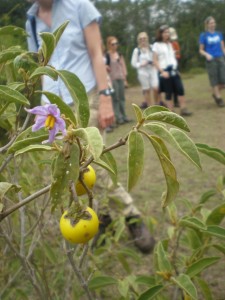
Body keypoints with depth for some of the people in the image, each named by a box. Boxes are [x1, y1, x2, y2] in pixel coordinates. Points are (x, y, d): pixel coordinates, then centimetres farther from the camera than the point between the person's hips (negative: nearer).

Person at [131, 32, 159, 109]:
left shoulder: (151, 48, 5)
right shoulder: (137, 50, 2)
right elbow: (133, 63, 4)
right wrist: (141, 64, -12)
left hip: (153, 70, 1)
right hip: (143, 72, -1)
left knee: (156, 88, -14)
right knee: (146, 90, 4)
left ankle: (156, 104, 6)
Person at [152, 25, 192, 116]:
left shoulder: (169, 44, 17)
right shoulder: (156, 45, -2)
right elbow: (155, 61, -8)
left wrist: (176, 69, 12)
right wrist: (162, 71, -16)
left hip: (174, 70, 6)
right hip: (165, 71, -6)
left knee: (180, 89, -4)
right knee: (168, 93, -2)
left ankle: (183, 109, 1)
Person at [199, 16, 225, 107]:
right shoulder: (203, 36, 0)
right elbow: (201, 50, 2)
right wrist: (207, 55, -17)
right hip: (211, 60, -3)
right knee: (214, 80, 0)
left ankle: (215, 93, 24)